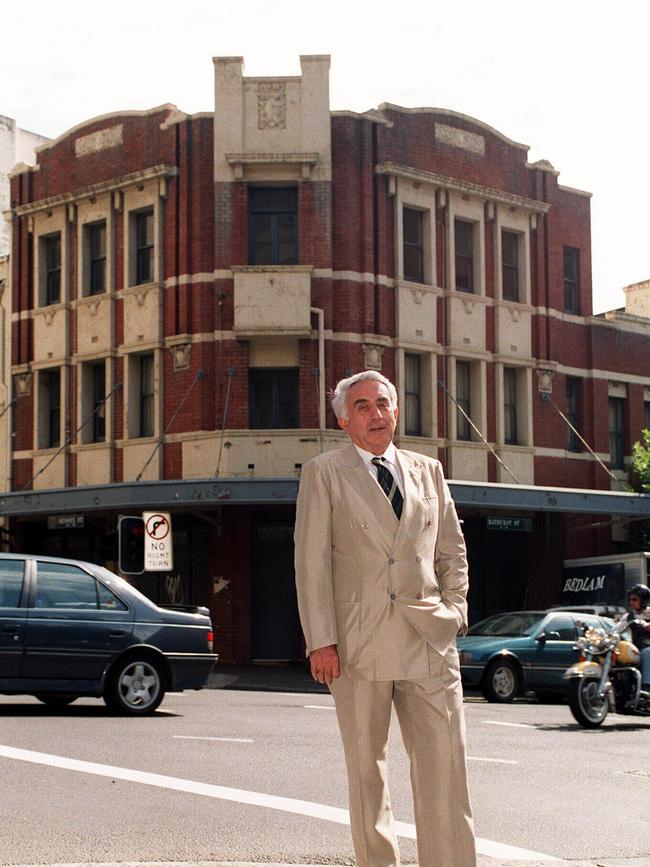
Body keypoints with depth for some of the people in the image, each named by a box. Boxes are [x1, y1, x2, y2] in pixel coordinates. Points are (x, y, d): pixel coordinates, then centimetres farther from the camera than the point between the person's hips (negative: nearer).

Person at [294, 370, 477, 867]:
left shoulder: (428, 472, 15)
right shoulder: (324, 475, 5)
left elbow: (452, 550, 20)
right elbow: (312, 562, -1)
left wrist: (454, 613, 8)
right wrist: (321, 639, -8)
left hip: (429, 640, 2)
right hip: (358, 643, -2)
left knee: (445, 765, -5)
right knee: (366, 769, 5)